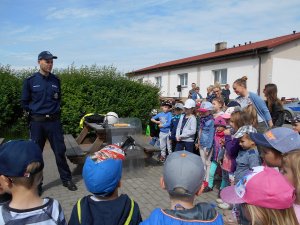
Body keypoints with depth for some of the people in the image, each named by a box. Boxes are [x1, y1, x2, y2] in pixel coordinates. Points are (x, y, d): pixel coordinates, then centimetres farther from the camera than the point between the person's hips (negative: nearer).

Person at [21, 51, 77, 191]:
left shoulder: (56, 80, 4)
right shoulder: (30, 81, -3)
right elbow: (24, 102, 5)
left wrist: (55, 110, 7)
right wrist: (34, 112, 3)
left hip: (54, 121, 1)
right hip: (37, 122, -1)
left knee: (60, 151, 5)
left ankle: (66, 179, 19)